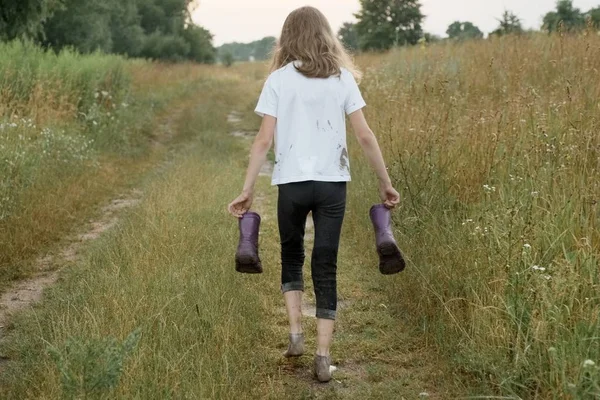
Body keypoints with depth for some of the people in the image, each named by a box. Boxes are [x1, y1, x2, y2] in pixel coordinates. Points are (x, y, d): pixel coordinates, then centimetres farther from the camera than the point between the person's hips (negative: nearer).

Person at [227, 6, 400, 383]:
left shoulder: (279, 79, -1)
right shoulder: (343, 77, 3)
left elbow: (264, 141, -5)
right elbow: (365, 135, 1)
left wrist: (247, 190, 0)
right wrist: (386, 182, 9)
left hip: (292, 183, -1)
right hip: (332, 183, 1)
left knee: (292, 255, 22)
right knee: (326, 267, 7)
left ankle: (296, 334, 12)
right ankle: (323, 357, 4)